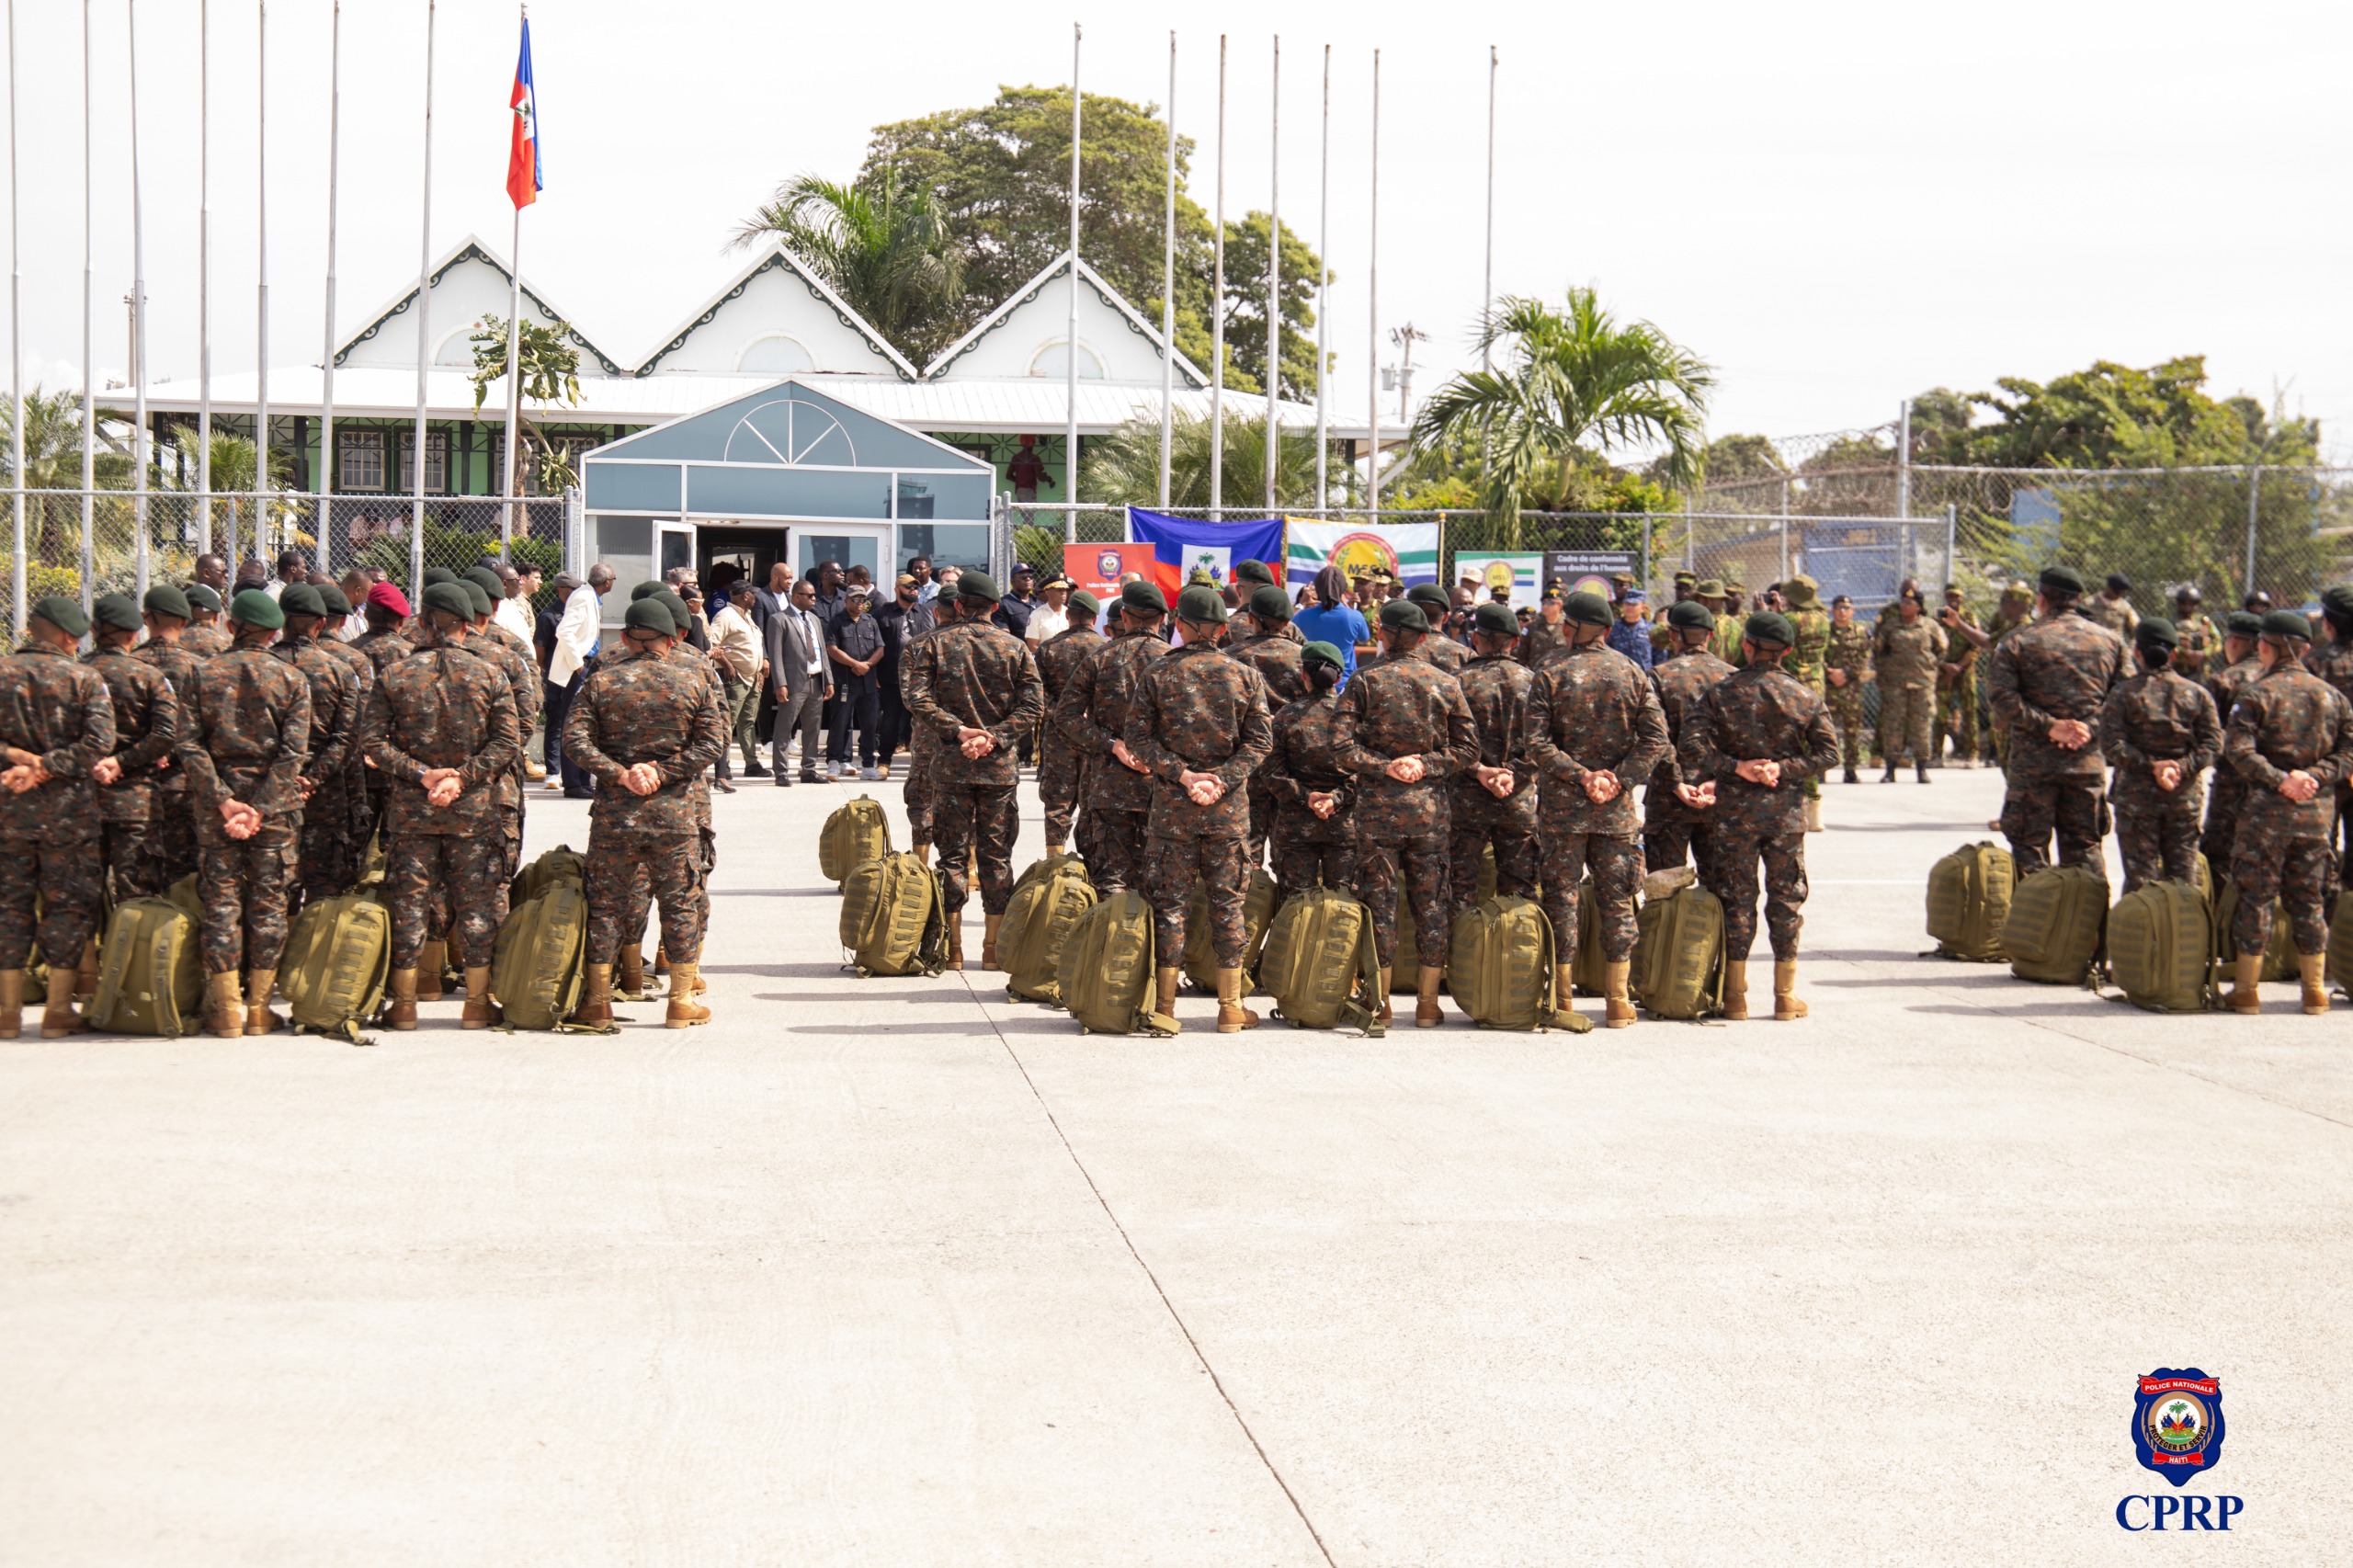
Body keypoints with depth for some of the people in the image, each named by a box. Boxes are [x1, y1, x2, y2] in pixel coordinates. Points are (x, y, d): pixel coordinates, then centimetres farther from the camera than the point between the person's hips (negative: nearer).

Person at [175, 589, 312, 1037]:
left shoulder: (204, 673, 1)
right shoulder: (291, 679, 0)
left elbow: (189, 744, -7)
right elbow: (293, 752, -10)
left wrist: (223, 800, -9)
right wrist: (260, 808, -12)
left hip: (215, 801, 1)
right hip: (275, 800, -1)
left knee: (221, 900, 5)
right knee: (268, 901, 6)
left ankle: (225, 1008, 4)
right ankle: (258, 1007, 6)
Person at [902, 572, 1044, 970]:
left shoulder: (935, 644, 1)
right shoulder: (1015, 647, 3)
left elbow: (918, 699, -10)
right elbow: (1034, 705, -5)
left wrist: (957, 731, -10)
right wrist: (995, 737, -9)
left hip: (951, 763, -1)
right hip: (1001, 766, 1)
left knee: (953, 854, 5)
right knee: (996, 855, 7)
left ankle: (953, 948, 5)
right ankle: (993, 948, 9)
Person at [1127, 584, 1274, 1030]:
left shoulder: (1159, 674, -3)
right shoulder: (1245, 675, 0)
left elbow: (1139, 738, -6)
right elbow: (1259, 741, -3)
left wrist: (1181, 775, -6)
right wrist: (1222, 779, -8)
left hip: (1172, 804, -1)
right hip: (1229, 807, 1)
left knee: (1170, 901, 6)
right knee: (1227, 902, 8)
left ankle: (1165, 1004, 8)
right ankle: (1231, 1006, 10)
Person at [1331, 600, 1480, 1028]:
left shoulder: (1365, 681, -3)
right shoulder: (1446, 683, 5)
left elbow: (1342, 745, -10)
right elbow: (1468, 748, 2)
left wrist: (1384, 767, -5)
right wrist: (1427, 764, -4)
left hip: (1377, 802, -2)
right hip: (1430, 804, 2)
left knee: (1379, 899, 4)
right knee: (1432, 901, 8)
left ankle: (1380, 1003, 7)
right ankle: (1427, 1003, 11)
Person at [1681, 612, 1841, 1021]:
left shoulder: (1720, 693, -4)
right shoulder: (1805, 696, 0)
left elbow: (1692, 745, -15)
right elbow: (1828, 753, -4)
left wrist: (1735, 768, -12)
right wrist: (1784, 769, -9)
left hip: (1734, 808, -1)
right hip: (1785, 808, 1)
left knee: (1736, 899, 6)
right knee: (1786, 898, 9)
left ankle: (1735, 995, 7)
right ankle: (1786, 996, 11)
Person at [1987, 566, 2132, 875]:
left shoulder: (2017, 643, -3)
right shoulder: (2110, 640, 7)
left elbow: (2004, 699, -14)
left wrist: (2049, 725, -12)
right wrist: (2090, 728, -3)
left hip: (2033, 762, -3)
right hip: (2088, 763, 3)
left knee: (2029, 849, 4)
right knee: (2084, 849, 11)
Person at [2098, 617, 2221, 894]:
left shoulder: (2123, 692, -4)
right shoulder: (2197, 693, 4)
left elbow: (2111, 744, -13)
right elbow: (2213, 743, -3)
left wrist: (2150, 765, -12)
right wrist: (2183, 767, -10)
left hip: (2136, 796, -2)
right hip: (2184, 796, 2)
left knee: (2139, 877, 2)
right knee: (2183, 876, 10)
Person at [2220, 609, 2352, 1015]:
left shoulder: (2258, 693, -6)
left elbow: (2238, 748, -18)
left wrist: (2280, 780, -16)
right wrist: (2315, 777, -6)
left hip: (2267, 810, -4)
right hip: (2317, 812, 4)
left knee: (2256, 897, 3)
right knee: (2309, 899, 12)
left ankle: (2246, 991, 5)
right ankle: (2314, 992, 14)